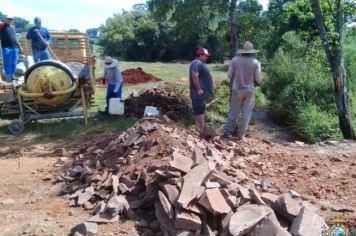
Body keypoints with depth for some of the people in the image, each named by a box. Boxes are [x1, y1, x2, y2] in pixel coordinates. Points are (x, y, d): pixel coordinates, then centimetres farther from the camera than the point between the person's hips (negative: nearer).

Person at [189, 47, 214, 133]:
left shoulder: (199, 64, 18)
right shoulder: (197, 64, -17)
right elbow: (194, 76, -30)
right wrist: (199, 89, -27)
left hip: (202, 92, 11)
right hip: (199, 93, -11)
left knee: (198, 110, 14)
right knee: (201, 110, -9)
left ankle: (198, 127, 21)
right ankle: (202, 129, -7)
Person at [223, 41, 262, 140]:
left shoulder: (234, 60, -5)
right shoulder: (256, 62, -6)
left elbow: (229, 75, -1)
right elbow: (259, 79, -5)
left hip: (236, 89, 1)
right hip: (249, 90, -1)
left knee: (233, 111, 11)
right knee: (246, 112, 8)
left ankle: (228, 131, 13)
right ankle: (241, 134, 11)